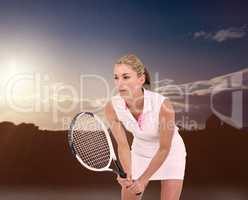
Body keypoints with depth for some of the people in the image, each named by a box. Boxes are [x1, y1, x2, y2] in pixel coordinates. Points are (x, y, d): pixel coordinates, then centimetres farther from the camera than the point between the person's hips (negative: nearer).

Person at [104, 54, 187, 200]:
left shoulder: (163, 104, -36)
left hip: (170, 153, -3)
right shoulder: (112, 107, -26)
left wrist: (143, 180, -22)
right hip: (139, 153, 3)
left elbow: (164, 149, -24)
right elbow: (123, 145, -18)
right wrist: (127, 175, -34)